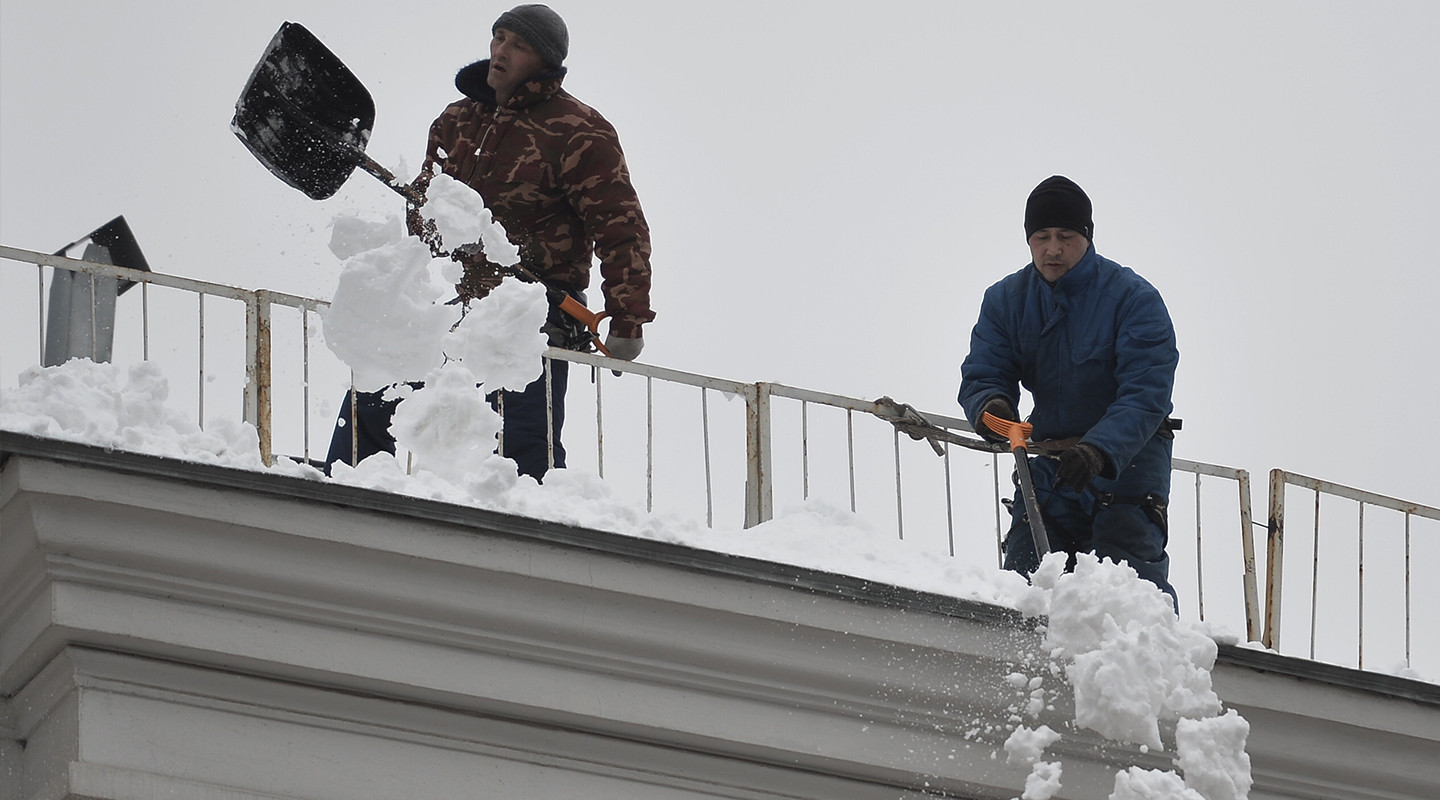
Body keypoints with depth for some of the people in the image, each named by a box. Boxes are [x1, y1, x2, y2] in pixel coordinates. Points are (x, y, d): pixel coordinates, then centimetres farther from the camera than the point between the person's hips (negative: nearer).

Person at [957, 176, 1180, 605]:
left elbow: (1146, 394, -23)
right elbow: (981, 375, -1)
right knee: (1023, 581, -1)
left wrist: (1101, 451, -40)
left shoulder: (1133, 297, -16)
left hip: (1129, 452, -5)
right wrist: (990, 407, -28)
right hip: (1051, 455, 5)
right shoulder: (1005, 300, 1)